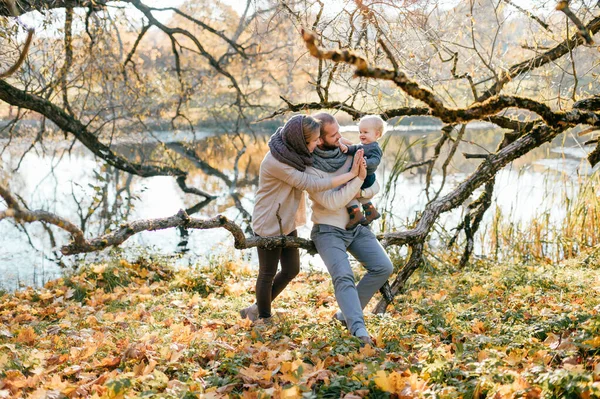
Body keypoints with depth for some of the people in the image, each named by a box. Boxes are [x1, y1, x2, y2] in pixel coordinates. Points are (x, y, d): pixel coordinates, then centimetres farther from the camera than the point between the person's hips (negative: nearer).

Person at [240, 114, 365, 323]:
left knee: (291, 269, 15)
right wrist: (351, 174, -27)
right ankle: (263, 318, 30)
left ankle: (257, 309, 33)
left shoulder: (292, 149, -4)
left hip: (287, 222, 8)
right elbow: (313, 184, -29)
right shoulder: (275, 162, -29)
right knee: (268, 274, 9)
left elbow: (329, 135, 15)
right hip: (269, 225, -8)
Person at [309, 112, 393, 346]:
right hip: (328, 231, -5)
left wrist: (362, 191, -17)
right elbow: (331, 202, -22)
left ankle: (347, 313, 5)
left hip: (357, 227, 6)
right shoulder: (310, 168, -16)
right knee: (343, 277, -25)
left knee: (383, 267, -7)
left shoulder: (348, 152, -2)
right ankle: (358, 329, -37)